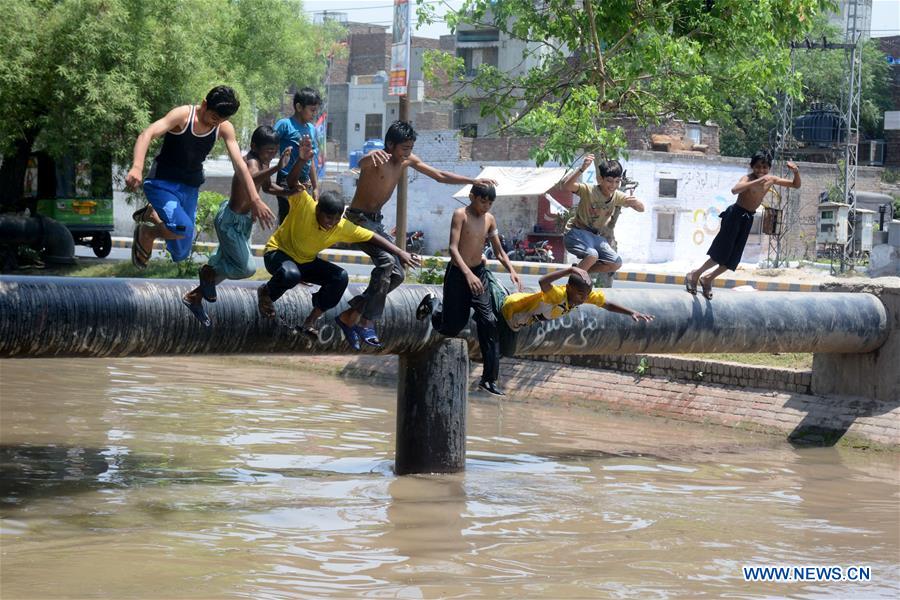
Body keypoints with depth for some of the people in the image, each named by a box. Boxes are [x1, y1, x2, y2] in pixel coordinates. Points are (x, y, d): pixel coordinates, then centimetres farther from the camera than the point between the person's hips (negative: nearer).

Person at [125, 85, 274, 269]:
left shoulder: (225, 128, -6)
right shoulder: (183, 115, -20)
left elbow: (240, 165, -8)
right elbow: (147, 134, -32)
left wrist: (255, 200, -18)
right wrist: (137, 168, -49)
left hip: (190, 188, 5)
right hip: (162, 183, -5)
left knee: (181, 252, 9)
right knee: (183, 228, -31)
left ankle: (151, 215, 33)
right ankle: (146, 232, 0)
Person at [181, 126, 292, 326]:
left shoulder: (263, 162, 2)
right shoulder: (252, 162, -27)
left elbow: (267, 187, 19)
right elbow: (251, 178, -53)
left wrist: (287, 191, 0)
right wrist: (276, 168, -67)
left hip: (243, 220, 10)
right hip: (230, 220, -10)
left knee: (229, 265, 19)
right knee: (247, 268, -10)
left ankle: (194, 297, 34)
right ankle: (209, 271, 14)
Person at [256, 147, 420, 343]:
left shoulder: (343, 227, -18)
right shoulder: (304, 205, -28)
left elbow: (373, 237, -12)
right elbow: (292, 182, -43)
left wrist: (400, 253, -18)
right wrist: (302, 160, -60)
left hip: (306, 261, 5)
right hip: (278, 253, -5)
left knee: (340, 277, -17)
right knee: (291, 274, -40)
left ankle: (311, 321, -2)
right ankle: (266, 292, -5)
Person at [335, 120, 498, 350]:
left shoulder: (408, 160, 2)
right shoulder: (377, 160, -22)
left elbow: (439, 176, 9)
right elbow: (361, 164, -46)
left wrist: (474, 181, 1)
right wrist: (371, 156, -71)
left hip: (376, 221, 9)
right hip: (358, 219, -9)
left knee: (397, 274, 6)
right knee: (386, 261, -28)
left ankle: (351, 315, 11)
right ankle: (367, 322, -24)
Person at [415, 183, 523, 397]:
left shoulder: (489, 219, 6)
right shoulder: (460, 215, -12)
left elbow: (499, 251, 12)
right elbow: (453, 248, -22)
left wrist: (511, 270, -7)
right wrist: (468, 274, -36)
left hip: (479, 273, 4)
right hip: (458, 274, -4)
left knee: (488, 322, -11)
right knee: (451, 328, 4)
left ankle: (489, 378, -10)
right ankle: (432, 305, 39)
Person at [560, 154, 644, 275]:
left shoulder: (617, 196, -5)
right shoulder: (588, 190, -22)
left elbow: (641, 209, -4)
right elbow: (566, 186, -40)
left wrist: (635, 202, -28)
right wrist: (582, 169, -51)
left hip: (595, 236, 7)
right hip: (576, 232, -7)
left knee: (616, 264, -3)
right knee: (592, 255, -34)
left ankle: (580, 271, 14)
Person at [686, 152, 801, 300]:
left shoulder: (771, 180, 3)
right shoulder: (748, 178, -17)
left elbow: (796, 185, 12)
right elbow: (735, 190, -40)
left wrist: (796, 172, -9)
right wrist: (756, 181, -49)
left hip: (748, 219, 7)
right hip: (735, 214, -7)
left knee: (733, 259, 7)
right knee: (721, 253, -9)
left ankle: (708, 279, 25)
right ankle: (694, 275, 7)